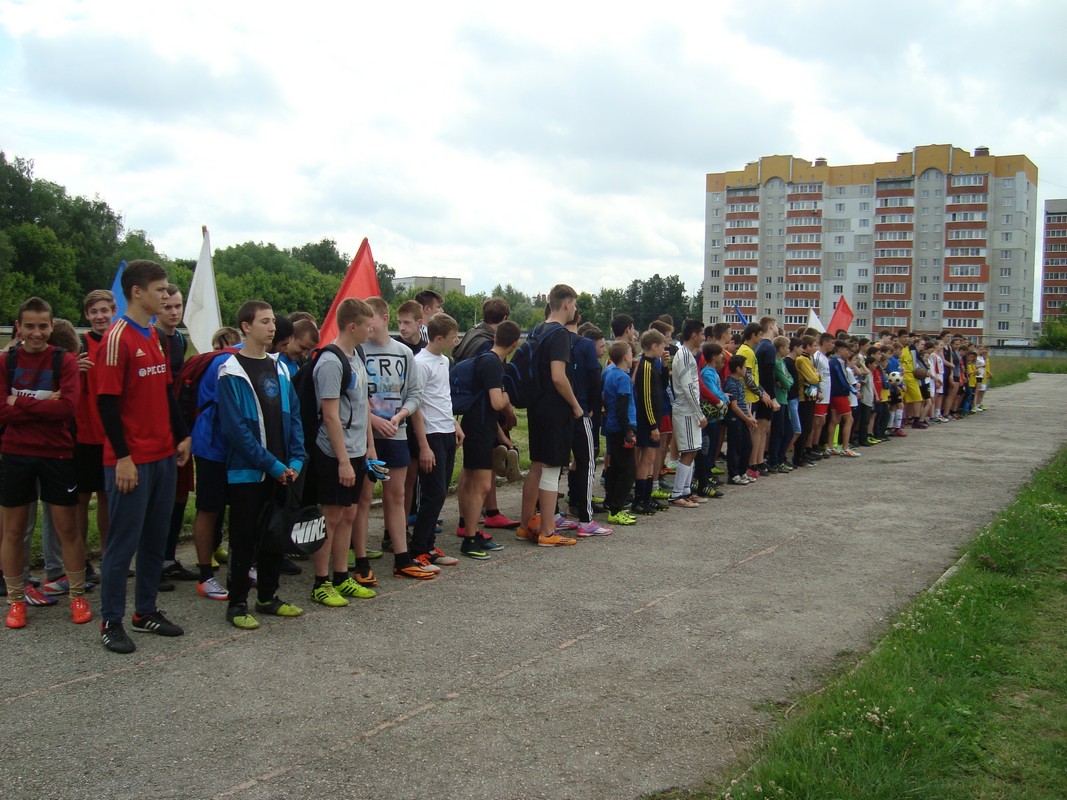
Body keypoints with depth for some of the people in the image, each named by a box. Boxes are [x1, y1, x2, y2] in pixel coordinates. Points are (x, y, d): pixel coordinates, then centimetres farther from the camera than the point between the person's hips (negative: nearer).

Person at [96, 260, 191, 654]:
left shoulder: (156, 337, 12)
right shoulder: (118, 338, -13)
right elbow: (107, 402, -16)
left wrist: (181, 437, 13)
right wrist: (122, 457, -17)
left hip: (163, 456, 8)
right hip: (131, 461, -8)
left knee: (155, 539, 13)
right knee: (123, 543, 1)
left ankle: (146, 611, 24)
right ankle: (111, 622, 12)